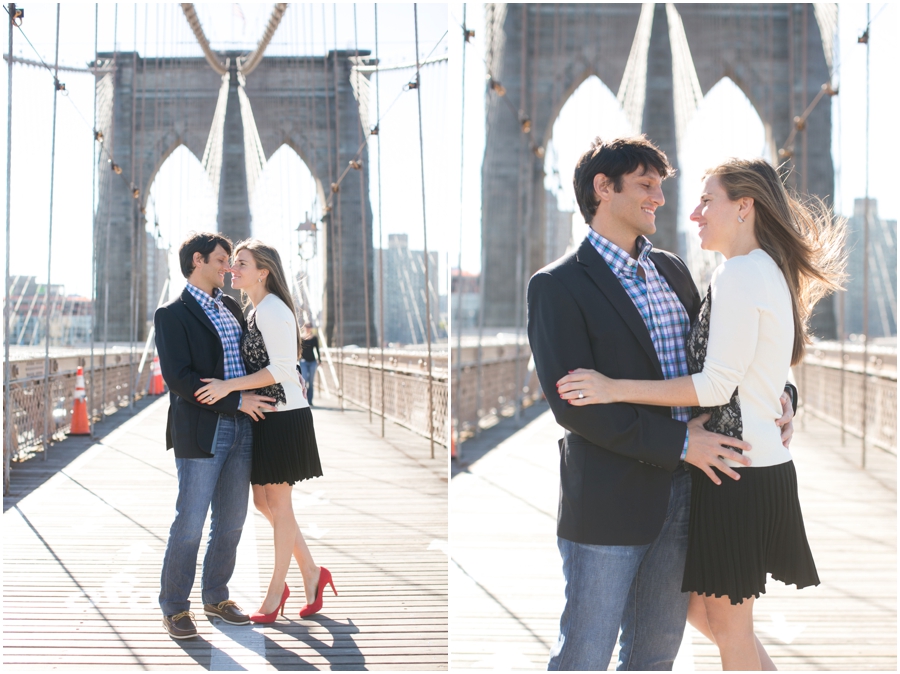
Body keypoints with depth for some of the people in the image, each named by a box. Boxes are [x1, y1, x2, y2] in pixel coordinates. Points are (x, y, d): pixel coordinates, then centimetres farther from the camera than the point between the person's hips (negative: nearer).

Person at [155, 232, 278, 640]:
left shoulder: (230, 307, 16)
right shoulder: (173, 315, -6)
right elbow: (178, 378, -16)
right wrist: (238, 402, -17)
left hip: (241, 428, 7)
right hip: (202, 431, -7)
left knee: (231, 521, 11)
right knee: (190, 522, -2)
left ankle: (216, 595, 25)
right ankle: (174, 606, 10)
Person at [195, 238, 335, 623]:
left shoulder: (271, 310, -16)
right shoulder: (256, 311, 13)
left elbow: (281, 369, -22)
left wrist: (228, 386, -23)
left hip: (284, 417, -9)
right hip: (264, 417, 10)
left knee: (278, 503, 1)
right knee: (263, 500, 13)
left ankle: (275, 593, 13)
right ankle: (311, 573, 24)